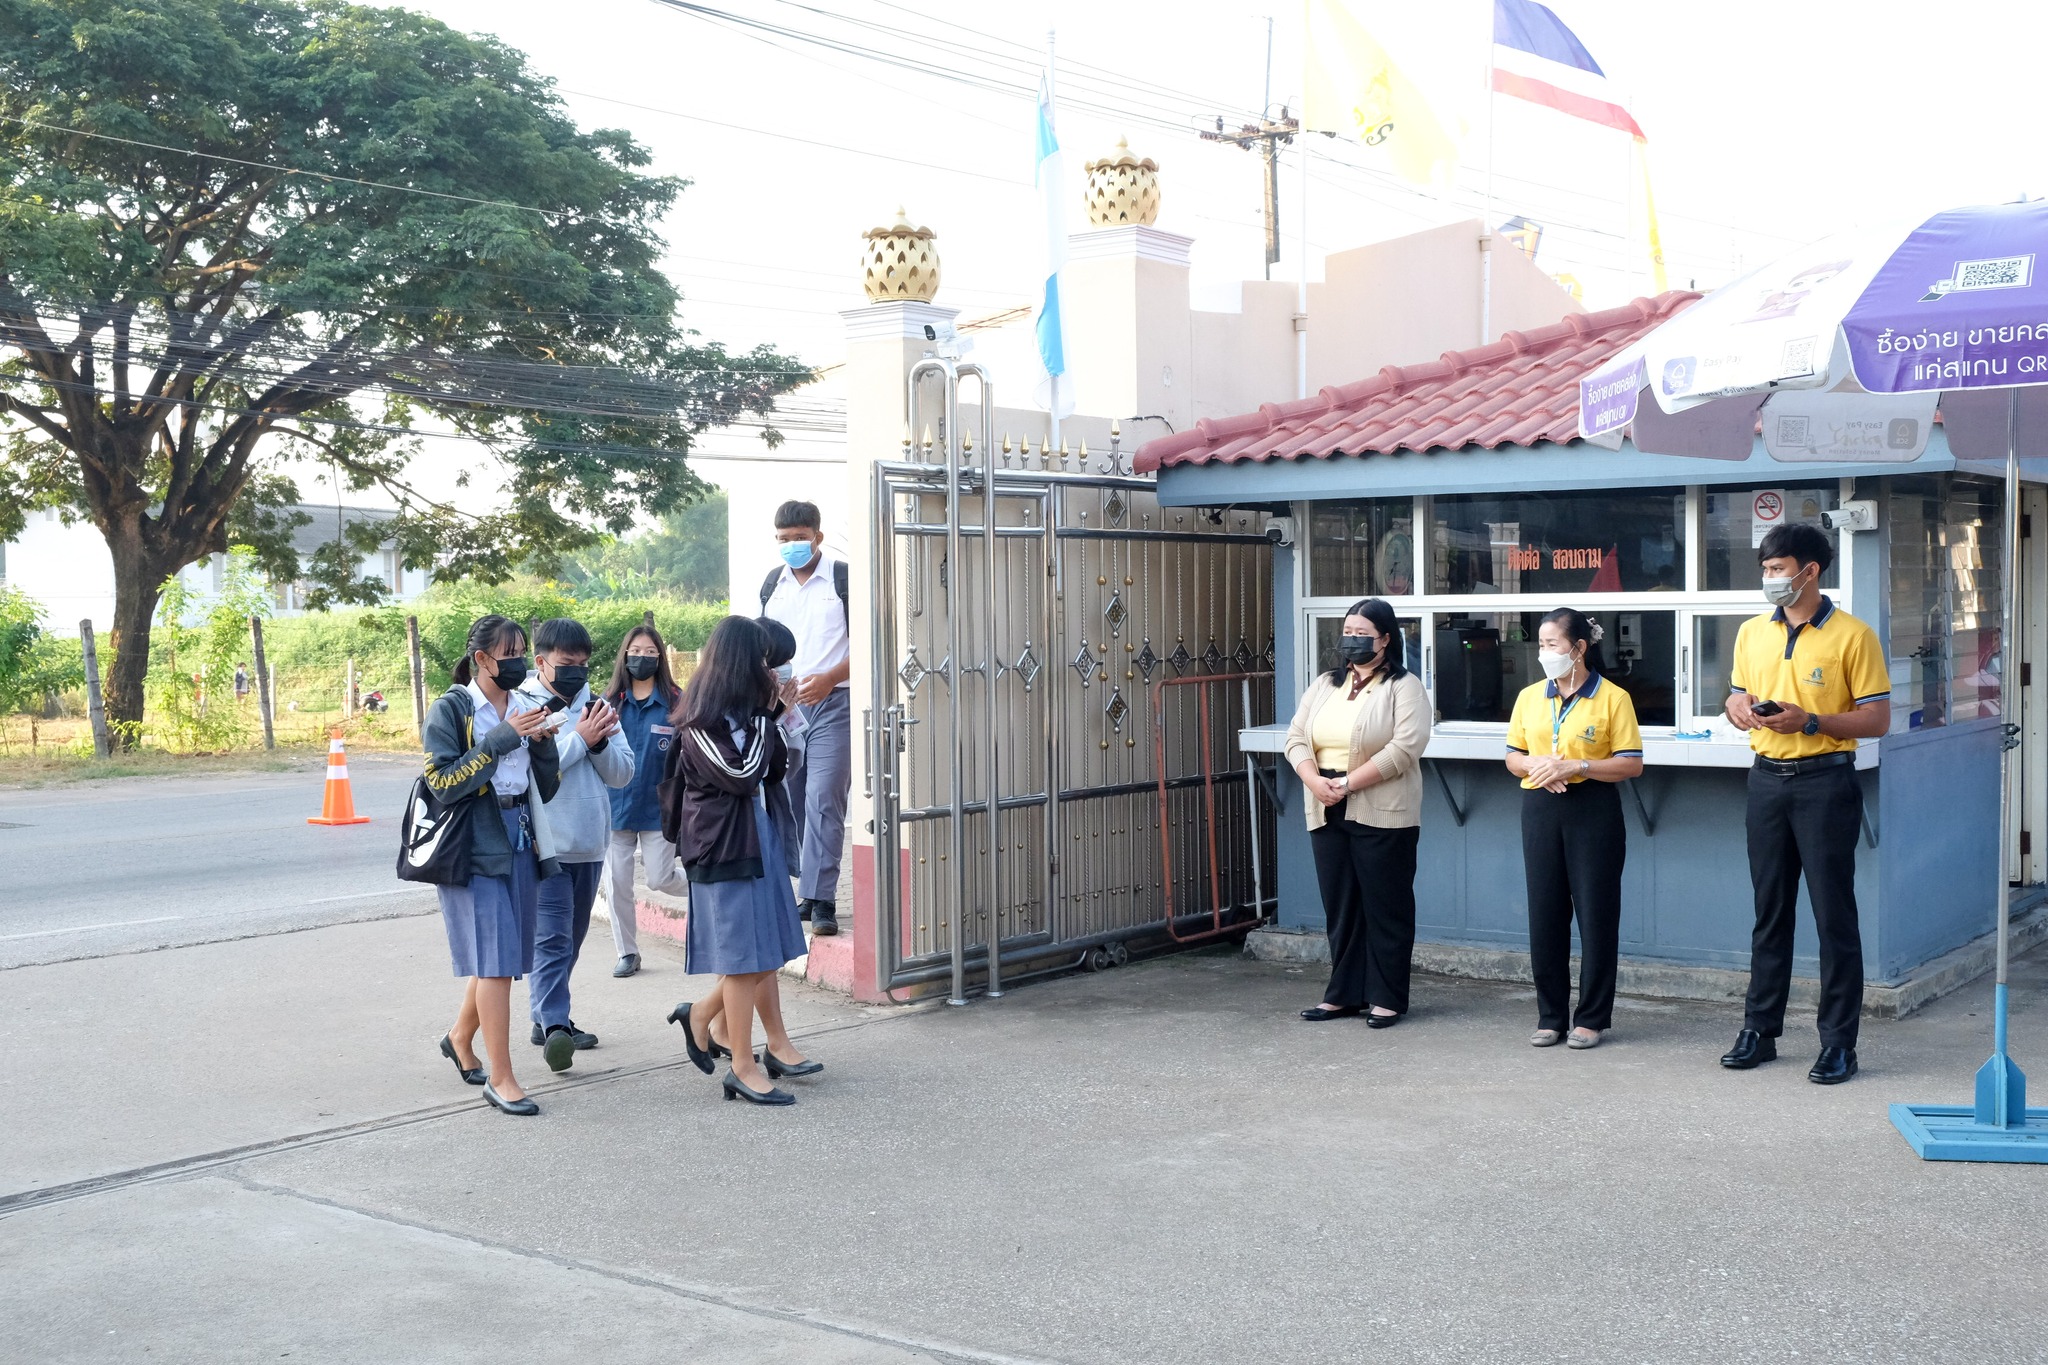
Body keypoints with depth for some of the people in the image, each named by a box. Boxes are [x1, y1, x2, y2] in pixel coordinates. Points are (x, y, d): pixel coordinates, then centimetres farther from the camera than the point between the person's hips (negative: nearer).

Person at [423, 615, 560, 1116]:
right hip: (474, 847, -6)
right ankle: (501, 1079, -3)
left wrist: (542, 742, -7)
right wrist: (501, 739, -20)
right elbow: (443, 782, -16)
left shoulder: (521, 708, 11)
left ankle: (460, 1037, 38)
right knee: (495, 961, -9)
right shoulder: (451, 709, -6)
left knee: (500, 958, 13)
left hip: (519, 844, 6)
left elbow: (547, 788, 11)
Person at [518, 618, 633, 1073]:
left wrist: (600, 741, -10)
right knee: (552, 939, -13)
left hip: (590, 844, 6)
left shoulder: (595, 705, 11)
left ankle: (547, 1018, 24)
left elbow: (622, 774, 8)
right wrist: (580, 737, -17)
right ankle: (554, 1027, -18)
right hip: (545, 844, -6)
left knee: (569, 940, 14)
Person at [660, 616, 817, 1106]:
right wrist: (764, 716, -11)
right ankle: (745, 1068, 3)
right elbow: (742, 774, -18)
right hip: (725, 844, -9)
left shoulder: (742, 711, 12)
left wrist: (770, 714, 1)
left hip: (759, 836, 9)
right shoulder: (702, 720, -14)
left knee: (766, 947, 11)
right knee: (744, 956, -4)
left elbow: (777, 768, 12)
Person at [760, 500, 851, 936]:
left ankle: (821, 901, -11)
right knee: (787, 800, 7)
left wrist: (829, 679, -17)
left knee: (824, 800, -11)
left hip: (831, 704, -6)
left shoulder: (843, 578, -3)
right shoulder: (773, 584, 14)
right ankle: (809, 892, 16)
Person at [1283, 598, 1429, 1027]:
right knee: (1339, 906, 10)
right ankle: (1343, 994, 17)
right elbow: (1297, 738, 8)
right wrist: (1315, 781, -11)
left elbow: (1404, 747, -15)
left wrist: (1347, 783, -18)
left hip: (1382, 815, -6)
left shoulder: (1404, 687, -3)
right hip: (1328, 815, 6)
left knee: (1385, 907, 1)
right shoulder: (1324, 685, 15)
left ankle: (1387, 999, 8)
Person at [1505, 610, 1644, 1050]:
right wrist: (1535, 765, -8)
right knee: (1544, 912, 5)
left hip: (1594, 809, -4)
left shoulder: (1612, 698, -4)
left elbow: (1631, 764, -7)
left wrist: (1575, 767, -17)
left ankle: (1593, 1018, 10)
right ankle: (1551, 1016, 15)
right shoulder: (1530, 697, 10)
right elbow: (1513, 756, 14)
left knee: (1596, 913, 0)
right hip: (1541, 810, 4)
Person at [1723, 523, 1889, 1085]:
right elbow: (1736, 699, 19)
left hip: (1825, 781, -5)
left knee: (1834, 915, -1)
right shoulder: (1752, 633, 10)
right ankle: (1759, 1030, 19)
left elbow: (1877, 718, -7)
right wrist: (1742, 709, -5)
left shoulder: (1852, 635, -7)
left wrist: (1810, 722, -20)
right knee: (1769, 911, 11)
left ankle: (1838, 1044, 5)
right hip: (1767, 779, 5)